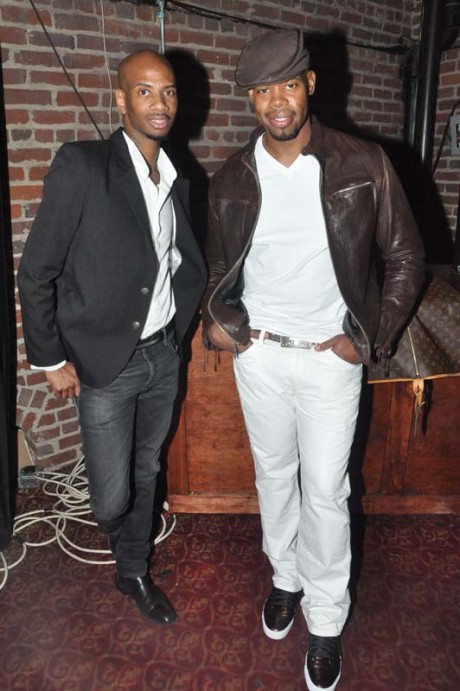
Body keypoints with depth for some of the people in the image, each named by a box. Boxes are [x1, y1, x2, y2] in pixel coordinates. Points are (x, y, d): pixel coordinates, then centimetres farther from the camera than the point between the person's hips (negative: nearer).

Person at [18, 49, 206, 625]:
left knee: (145, 475, 19)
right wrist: (51, 359, -9)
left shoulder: (175, 180, 6)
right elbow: (36, 272, -11)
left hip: (164, 355, 5)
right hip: (104, 364, -5)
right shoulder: (81, 166, -13)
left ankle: (133, 573, 42)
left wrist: (180, 324, 3)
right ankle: (123, 548, 40)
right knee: (112, 497, 3)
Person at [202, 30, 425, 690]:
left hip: (331, 357, -2)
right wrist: (215, 318, -4)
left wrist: (371, 339, -7)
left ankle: (326, 619, 26)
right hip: (258, 353, 3)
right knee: (274, 474, 17)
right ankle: (286, 577, 41)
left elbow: (405, 257, -1)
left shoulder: (364, 166, -8)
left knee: (326, 491, 4)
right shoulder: (230, 181, -1)